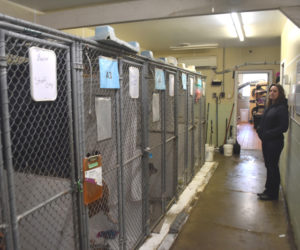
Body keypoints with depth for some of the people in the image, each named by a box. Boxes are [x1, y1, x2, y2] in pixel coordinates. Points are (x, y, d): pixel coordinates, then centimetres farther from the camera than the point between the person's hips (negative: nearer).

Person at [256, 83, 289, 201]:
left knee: (273, 167, 1)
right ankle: (268, 190, 29)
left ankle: (273, 193, 15)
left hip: (275, 142, -8)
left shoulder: (282, 108, -14)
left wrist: (268, 134, -19)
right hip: (266, 141, 8)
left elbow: (283, 127, -18)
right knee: (268, 165, 16)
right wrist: (259, 129, 0)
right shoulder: (270, 106, 11)